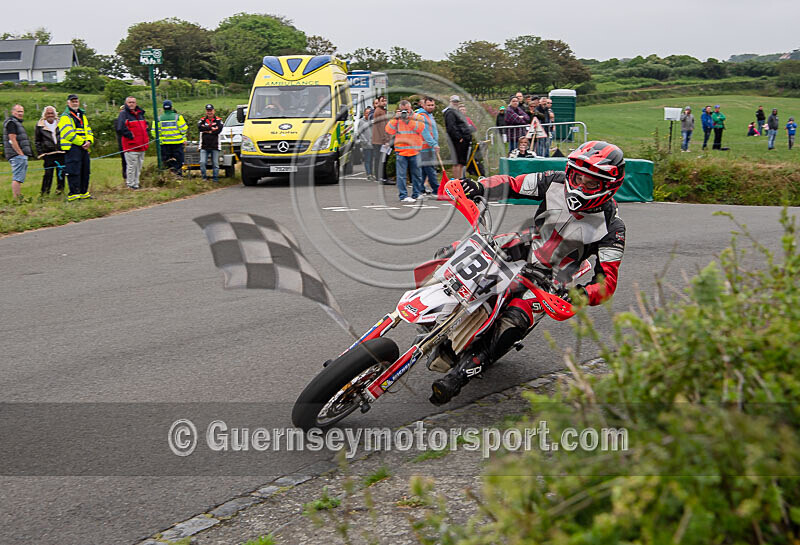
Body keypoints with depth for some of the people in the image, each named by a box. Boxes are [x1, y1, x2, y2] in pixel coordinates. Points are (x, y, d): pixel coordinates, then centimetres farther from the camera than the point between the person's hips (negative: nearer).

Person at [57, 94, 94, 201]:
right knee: (73, 172, -10)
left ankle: (83, 192, 20)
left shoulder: (83, 116, 21)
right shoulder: (65, 117, -4)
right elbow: (69, 134, -14)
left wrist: (89, 141, -3)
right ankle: (73, 194, -8)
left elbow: (88, 130, 17)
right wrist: (82, 142, -15)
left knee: (85, 171, 11)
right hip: (72, 148, -8)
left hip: (84, 148, 8)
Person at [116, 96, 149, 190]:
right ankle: (131, 185, 2)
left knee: (139, 166, 12)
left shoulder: (140, 114, 16)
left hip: (141, 146, 7)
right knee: (132, 166, -6)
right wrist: (131, 135, -16)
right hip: (131, 146, -7)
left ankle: (136, 183, 21)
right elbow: (120, 128, -18)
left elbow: (145, 125, 30)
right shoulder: (123, 114, -6)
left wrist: (145, 138, 16)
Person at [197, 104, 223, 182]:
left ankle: (216, 179, 12)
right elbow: (199, 127, -11)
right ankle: (204, 177, 4)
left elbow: (219, 129, -11)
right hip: (204, 146, 1)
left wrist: (206, 130, -9)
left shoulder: (218, 120, 6)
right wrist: (211, 128, -11)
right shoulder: (202, 120, 10)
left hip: (215, 146, -1)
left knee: (215, 164, 3)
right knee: (202, 162, -10)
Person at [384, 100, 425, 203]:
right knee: (401, 174, -6)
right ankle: (403, 195, -4)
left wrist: (409, 119, -18)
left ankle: (417, 194, 21)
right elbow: (389, 131, -4)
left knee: (417, 174, 9)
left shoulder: (416, 118, 6)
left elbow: (421, 127, -12)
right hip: (401, 151, -1)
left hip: (414, 151, 1)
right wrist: (395, 119, -12)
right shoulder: (396, 119, 7)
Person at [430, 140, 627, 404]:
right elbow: (512, 184, -1)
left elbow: (607, 282, -19)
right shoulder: (556, 183, -8)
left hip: (548, 278, -5)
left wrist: (583, 294, -41)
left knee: (512, 322, -35)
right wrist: (480, 186, -21)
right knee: (448, 255, -11)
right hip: (522, 250, 5)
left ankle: (460, 373, -32)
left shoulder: (611, 227, -17)